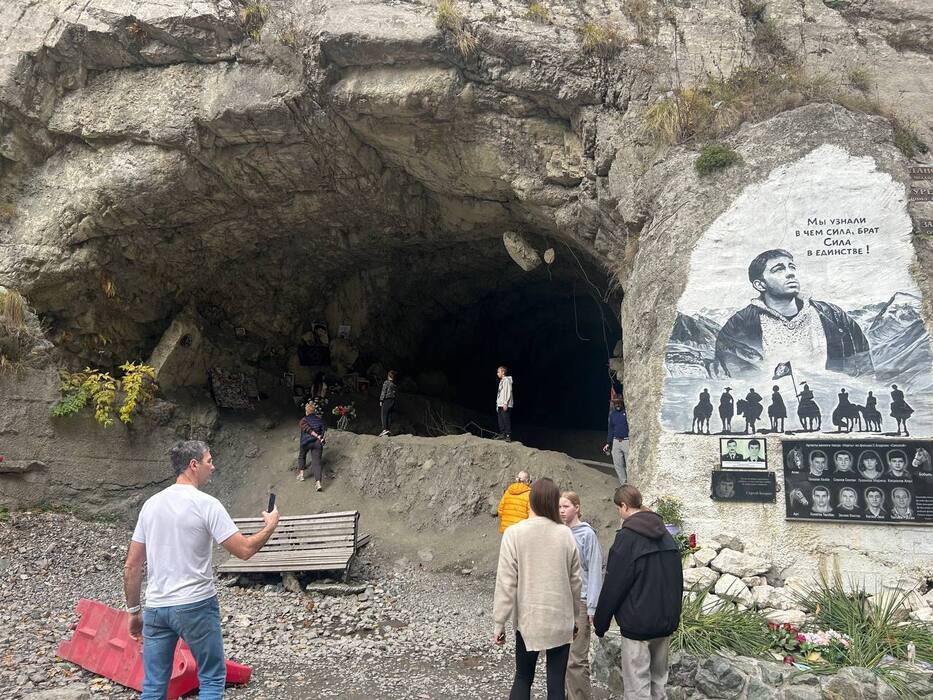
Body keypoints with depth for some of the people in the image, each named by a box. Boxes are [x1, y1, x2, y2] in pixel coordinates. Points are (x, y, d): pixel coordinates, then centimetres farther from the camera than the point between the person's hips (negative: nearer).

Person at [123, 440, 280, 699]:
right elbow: (244, 550, -14)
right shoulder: (206, 504, -12)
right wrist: (270, 526, 4)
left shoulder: (151, 504, 5)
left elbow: (131, 567, 8)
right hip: (196, 605, -6)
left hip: (155, 608, 6)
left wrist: (133, 610, 16)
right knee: (212, 679, 9)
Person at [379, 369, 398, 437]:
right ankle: (388, 429, 9)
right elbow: (396, 393, 11)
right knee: (389, 415, 8)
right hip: (393, 400, 6)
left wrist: (381, 400, -6)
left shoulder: (386, 382, -8)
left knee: (384, 415, -6)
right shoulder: (395, 384, 10)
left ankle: (385, 429, -15)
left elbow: (383, 392, -11)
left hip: (386, 400, -6)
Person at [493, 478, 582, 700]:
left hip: (528, 619, -1)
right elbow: (575, 582, 3)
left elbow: (506, 582, -11)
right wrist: (574, 616, 17)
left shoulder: (514, 533, -11)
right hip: (561, 620, 1)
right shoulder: (565, 534, -4)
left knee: (523, 677, 17)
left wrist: (499, 623, -3)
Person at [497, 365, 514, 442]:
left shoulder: (507, 380, -8)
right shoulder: (501, 381, 20)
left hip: (505, 405, -10)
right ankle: (502, 434, 17)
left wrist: (505, 403, -20)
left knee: (506, 421, -11)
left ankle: (508, 436, -11)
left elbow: (508, 392, -15)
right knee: (501, 421, 11)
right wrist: (498, 404, 20)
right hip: (500, 405, 10)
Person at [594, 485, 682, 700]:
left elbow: (613, 585, -13)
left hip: (638, 624, -7)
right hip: (667, 621, 7)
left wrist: (600, 623, -4)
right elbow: (677, 579, 14)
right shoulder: (665, 535, 7)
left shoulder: (627, 537, -15)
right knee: (658, 679, 18)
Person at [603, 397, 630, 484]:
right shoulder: (612, 414, 12)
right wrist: (608, 443, 16)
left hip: (627, 441, -6)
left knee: (628, 464, -4)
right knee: (617, 464, 8)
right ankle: (623, 484, 19)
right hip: (616, 441, 6)